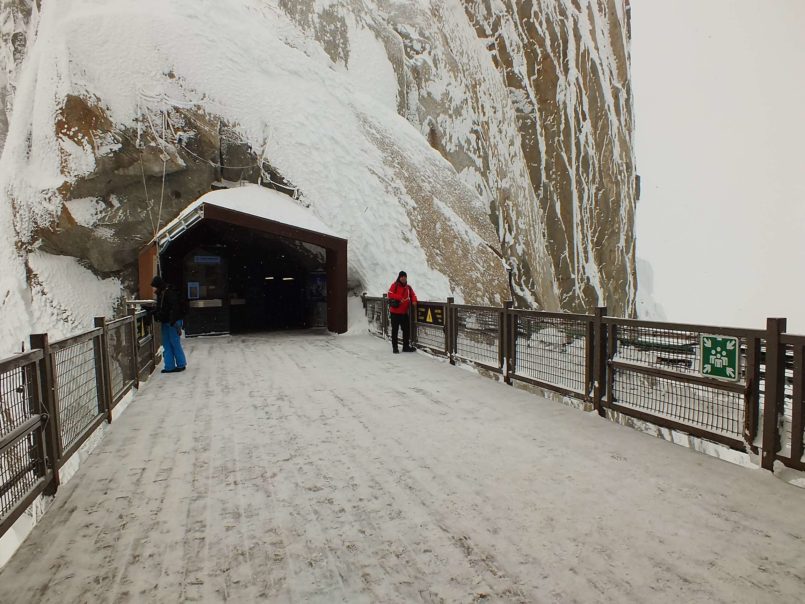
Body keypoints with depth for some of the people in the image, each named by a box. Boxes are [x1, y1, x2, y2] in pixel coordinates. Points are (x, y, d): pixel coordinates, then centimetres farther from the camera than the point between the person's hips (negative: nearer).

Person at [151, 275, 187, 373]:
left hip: (173, 322, -10)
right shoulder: (160, 294, 12)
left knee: (175, 343, -1)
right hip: (165, 322, 10)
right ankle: (169, 366, 15)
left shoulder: (169, 293, -17)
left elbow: (175, 308, -23)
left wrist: (173, 321, -27)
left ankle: (181, 364, 11)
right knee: (166, 344, 10)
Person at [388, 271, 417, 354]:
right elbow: (390, 294, -16)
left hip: (404, 312, 5)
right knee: (395, 330, 2)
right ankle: (394, 347, 10)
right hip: (395, 312, -5)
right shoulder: (394, 285, -5)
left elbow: (413, 295, 14)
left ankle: (406, 346, 19)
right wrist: (400, 298, -24)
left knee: (406, 329, 9)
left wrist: (414, 301, -8)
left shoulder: (408, 287, 11)